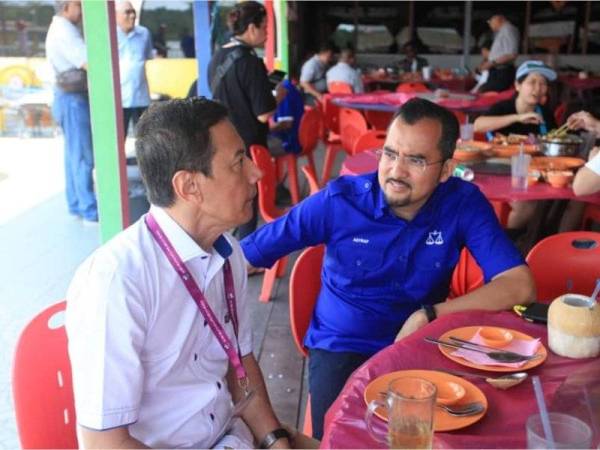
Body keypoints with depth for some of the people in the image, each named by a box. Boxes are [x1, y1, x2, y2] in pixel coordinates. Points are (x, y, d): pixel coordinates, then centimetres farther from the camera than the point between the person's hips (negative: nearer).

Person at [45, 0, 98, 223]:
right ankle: (90, 211, -2)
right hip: (73, 100, -11)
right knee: (83, 156, -7)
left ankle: (76, 205, 21)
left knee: (74, 155, 14)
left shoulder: (60, 29, 18)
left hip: (70, 98, 11)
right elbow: (89, 64, -24)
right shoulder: (64, 31, -16)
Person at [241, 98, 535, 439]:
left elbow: (520, 286, -18)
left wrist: (429, 315, -23)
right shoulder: (339, 200, -14)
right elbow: (243, 257, -10)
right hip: (342, 348, -1)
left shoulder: (464, 204, -11)